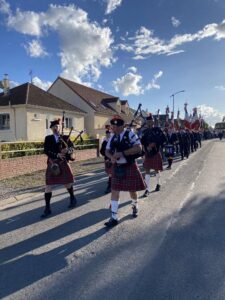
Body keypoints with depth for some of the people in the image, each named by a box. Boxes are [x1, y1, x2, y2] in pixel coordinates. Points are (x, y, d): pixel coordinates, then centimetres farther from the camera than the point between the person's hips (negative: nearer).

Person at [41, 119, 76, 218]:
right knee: (48, 186, -2)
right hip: (52, 164, 1)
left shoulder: (65, 137, 4)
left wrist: (67, 150, -23)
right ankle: (47, 208, 7)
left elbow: (72, 147, -1)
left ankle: (72, 198, 40)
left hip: (63, 163, 0)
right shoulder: (48, 138, 3)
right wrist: (57, 155, -21)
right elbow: (46, 151, -8)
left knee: (67, 183, 12)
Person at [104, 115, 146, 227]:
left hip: (130, 167, -4)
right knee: (114, 191, 0)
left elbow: (138, 148, -20)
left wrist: (122, 153, -26)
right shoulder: (113, 137, 3)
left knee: (132, 190, 11)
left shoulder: (130, 134, -12)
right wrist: (112, 157, -15)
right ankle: (114, 217, 8)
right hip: (117, 167, 4)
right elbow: (107, 151, 9)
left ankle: (134, 206, 44)